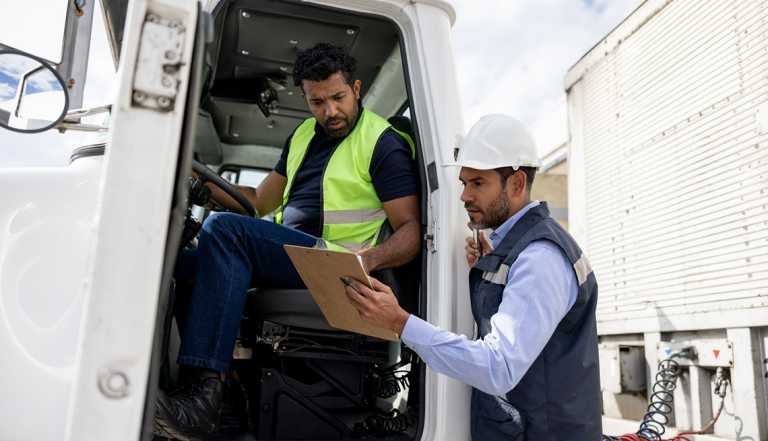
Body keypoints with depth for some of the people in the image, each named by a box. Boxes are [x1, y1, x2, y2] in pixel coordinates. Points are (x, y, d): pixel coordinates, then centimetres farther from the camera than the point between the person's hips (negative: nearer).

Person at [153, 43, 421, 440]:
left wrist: (372, 258, -30)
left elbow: (411, 229, -9)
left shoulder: (384, 143, -2)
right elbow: (261, 202, 25)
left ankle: (204, 395, -30)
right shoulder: (303, 135, 21)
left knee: (224, 228, -26)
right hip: (286, 254, 8)